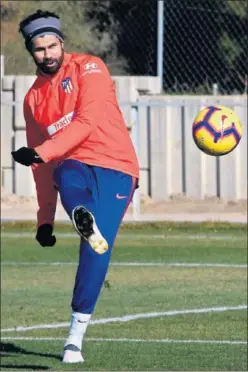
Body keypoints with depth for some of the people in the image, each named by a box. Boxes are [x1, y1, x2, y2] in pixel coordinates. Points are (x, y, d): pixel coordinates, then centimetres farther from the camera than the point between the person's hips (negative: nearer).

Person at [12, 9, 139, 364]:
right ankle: (84, 220, -70)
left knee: (97, 250, -18)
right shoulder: (34, 98, 20)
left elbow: (87, 122, -11)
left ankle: (76, 335, -11)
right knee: (67, 178, -37)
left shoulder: (89, 69, 4)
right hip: (74, 166, 3)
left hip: (114, 168, -3)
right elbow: (43, 168, 25)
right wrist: (45, 219, 22)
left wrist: (41, 153, -21)